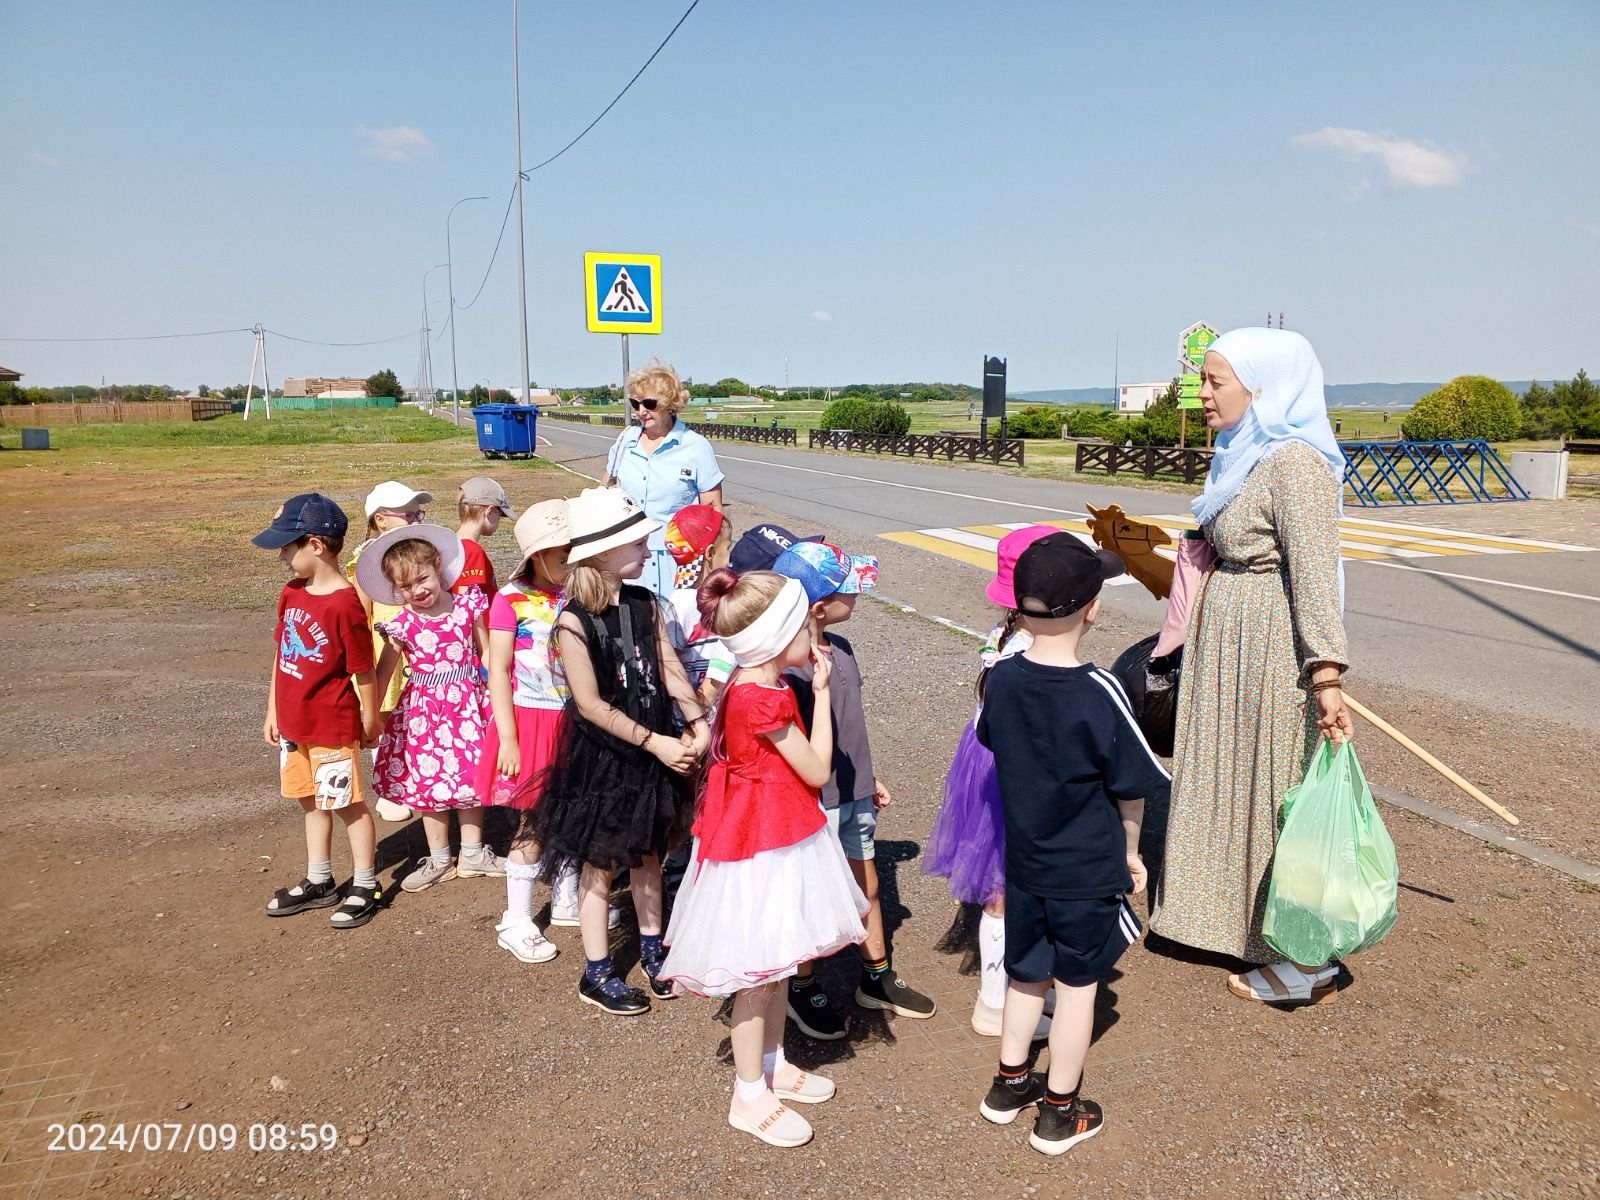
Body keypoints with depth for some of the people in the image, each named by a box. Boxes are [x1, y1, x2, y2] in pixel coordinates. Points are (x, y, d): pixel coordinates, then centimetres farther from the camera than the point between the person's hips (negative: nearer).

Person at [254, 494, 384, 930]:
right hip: (293, 725, 8)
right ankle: (318, 882, 34)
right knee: (312, 802, 19)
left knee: (349, 805, 6)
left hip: (334, 728, -8)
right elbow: (281, 654, 11)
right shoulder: (292, 593, 3)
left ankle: (365, 888, 20)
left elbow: (363, 672, -15)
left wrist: (369, 721, -6)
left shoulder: (344, 604, -23)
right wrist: (273, 711, 14)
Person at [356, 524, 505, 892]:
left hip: (467, 702, 1)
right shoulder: (402, 624, -7)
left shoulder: (467, 606, -5)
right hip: (425, 707, 0)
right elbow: (382, 673, 0)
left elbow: (486, 653, 5)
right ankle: (439, 860, 23)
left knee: (471, 775, 9)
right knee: (429, 781, 7)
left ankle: (472, 854, 26)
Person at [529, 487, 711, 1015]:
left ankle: (652, 950, 38)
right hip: (601, 755, -5)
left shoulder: (645, 603, -1)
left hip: (656, 749, 6)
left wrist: (698, 723, -19)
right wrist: (655, 743, -20)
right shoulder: (574, 621, -20)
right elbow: (591, 704, -20)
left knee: (647, 852, 19)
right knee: (600, 862, 9)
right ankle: (597, 974, 25)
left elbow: (671, 668, -5)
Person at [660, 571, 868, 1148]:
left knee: (777, 962, 23)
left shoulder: (753, 685, 3)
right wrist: (822, 692, -14)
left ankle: (774, 1063, 40)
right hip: (763, 846, -10)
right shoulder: (765, 700, -27)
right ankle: (749, 1096, 21)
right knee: (758, 972, 5)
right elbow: (816, 771, -17)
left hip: (778, 837, 10)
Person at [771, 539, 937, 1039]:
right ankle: (802, 988, 33)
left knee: (867, 885, 20)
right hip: (814, 802, -7)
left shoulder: (841, 648, 1)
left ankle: (877, 978, 39)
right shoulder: (787, 666, -25)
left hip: (854, 794, 7)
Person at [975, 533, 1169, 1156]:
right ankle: (1060, 1113, 28)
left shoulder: (1001, 678, -10)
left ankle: (1009, 1084, 38)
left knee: (1026, 973, 22)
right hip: (1088, 871, -4)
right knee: (1077, 985, 13)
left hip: (1023, 864, 4)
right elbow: (1131, 790, -13)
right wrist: (1130, 853, 3)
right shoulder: (1099, 691, -23)